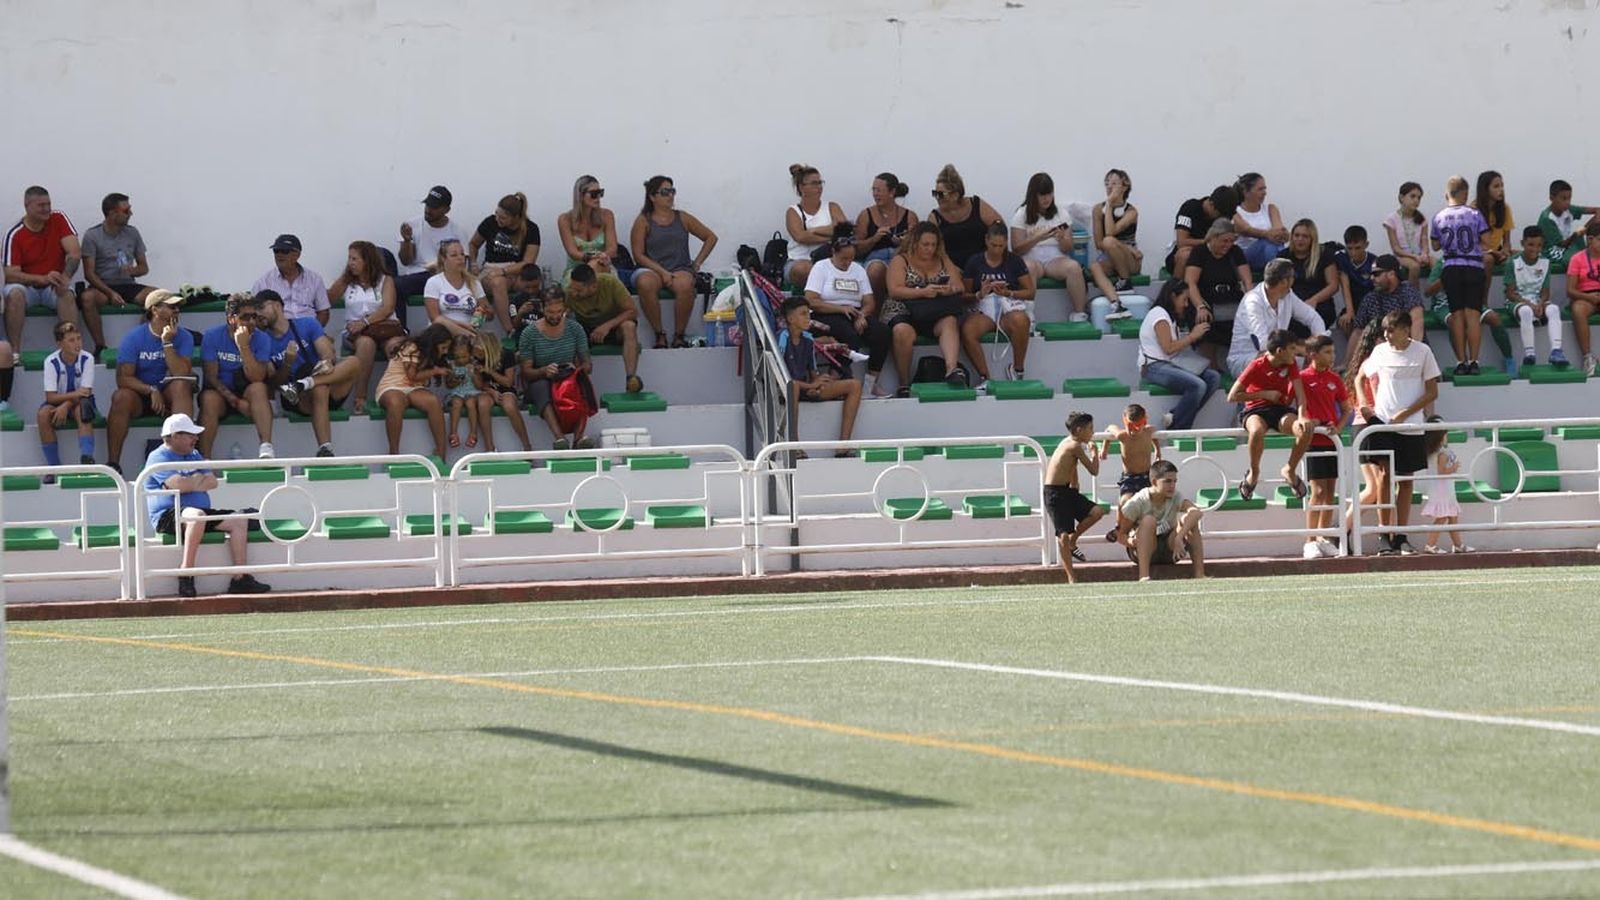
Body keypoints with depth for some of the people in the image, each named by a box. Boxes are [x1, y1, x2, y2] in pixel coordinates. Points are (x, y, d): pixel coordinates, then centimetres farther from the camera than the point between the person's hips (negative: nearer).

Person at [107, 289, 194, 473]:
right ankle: (112, 463, -29)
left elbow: (181, 374, -17)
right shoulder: (133, 338, -6)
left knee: (181, 385, -31)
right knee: (121, 397, -32)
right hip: (140, 394, -1)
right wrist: (151, 391, -26)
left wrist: (167, 343, -22)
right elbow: (124, 378, -13)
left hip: (169, 395, 1)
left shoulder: (184, 337, -3)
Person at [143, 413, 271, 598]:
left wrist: (190, 482, -5)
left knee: (239, 520, -5)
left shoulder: (194, 455, 23)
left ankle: (240, 578, -11)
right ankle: (186, 575, -40)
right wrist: (199, 480, 0)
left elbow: (212, 482, 11)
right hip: (168, 516, -8)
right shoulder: (159, 457, -4)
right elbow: (178, 484, -19)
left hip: (200, 514, 8)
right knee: (196, 515, -40)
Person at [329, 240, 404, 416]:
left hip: (386, 327, 0)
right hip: (357, 332, 0)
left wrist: (365, 322, -17)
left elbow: (387, 308, -3)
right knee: (366, 344, -36)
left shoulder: (385, 281, 13)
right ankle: (359, 400, -41)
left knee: (396, 345, -35)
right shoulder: (346, 283, 20)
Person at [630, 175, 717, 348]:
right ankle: (659, 334, -28)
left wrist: (697, 263, 8)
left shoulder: (682, 219, 12)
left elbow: (711, 237, 19)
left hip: (680, 269, 1)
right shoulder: (643, 221, 5)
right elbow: (638, 255, -2)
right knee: (645, 284, -39)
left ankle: (679, 335, -24)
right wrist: (662, 272, -14)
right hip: (651, 269, -1)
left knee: (685, 285, -36)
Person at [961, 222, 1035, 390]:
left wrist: (1009, 293, -9)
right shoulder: (974, 263, 11)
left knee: (1020, 321, -39)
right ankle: (984, 377, -23)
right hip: (983, 307, 1)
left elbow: (1030, 292, 8)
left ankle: (1018, 369, -17)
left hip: (1010, 306, -1)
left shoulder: (1014, 261, 10)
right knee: (966, 330, -34)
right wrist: (980, 294, -11)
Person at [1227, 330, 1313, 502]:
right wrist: (1264, 394, -14)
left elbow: (1300, 393, -7)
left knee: (1305, 430, -28)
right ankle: (1254, 473, -13)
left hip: (1281, 410, 4)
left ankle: (1290, 470, -2)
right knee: (1257, 431, -41)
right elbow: (1232, 396, -12)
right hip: (1256, 410, -4)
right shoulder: (1257, 366, -12)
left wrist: (1301, 416, -27)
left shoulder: (1291, 365, 1)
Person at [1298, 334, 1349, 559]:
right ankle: (1310, 542, -7)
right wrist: (1304, 422, -20)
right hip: (1313, 440, -5)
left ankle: (1323, 538, 15)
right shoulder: (1302, 378, -6)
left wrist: (1338, 427, -3)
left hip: (1331, 440, 5)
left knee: (1331, 492, 7)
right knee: (1318, 492, -11)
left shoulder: (1334, 379, 9)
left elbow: (1346, 409, 15)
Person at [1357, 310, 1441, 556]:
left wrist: (1405, 413, -9)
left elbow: (1432, 393, 0)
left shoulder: (1422, 352, -1)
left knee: (1405, 479, 5)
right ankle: (1385, 535, -8)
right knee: (1386, 474, -10)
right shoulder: (1380, 351, 5)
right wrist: (1364, 404, 2)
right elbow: (1362, 379, 20)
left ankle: (1400, 537, 12)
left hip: (1410, 425, 0)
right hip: (1382, 422, 0)